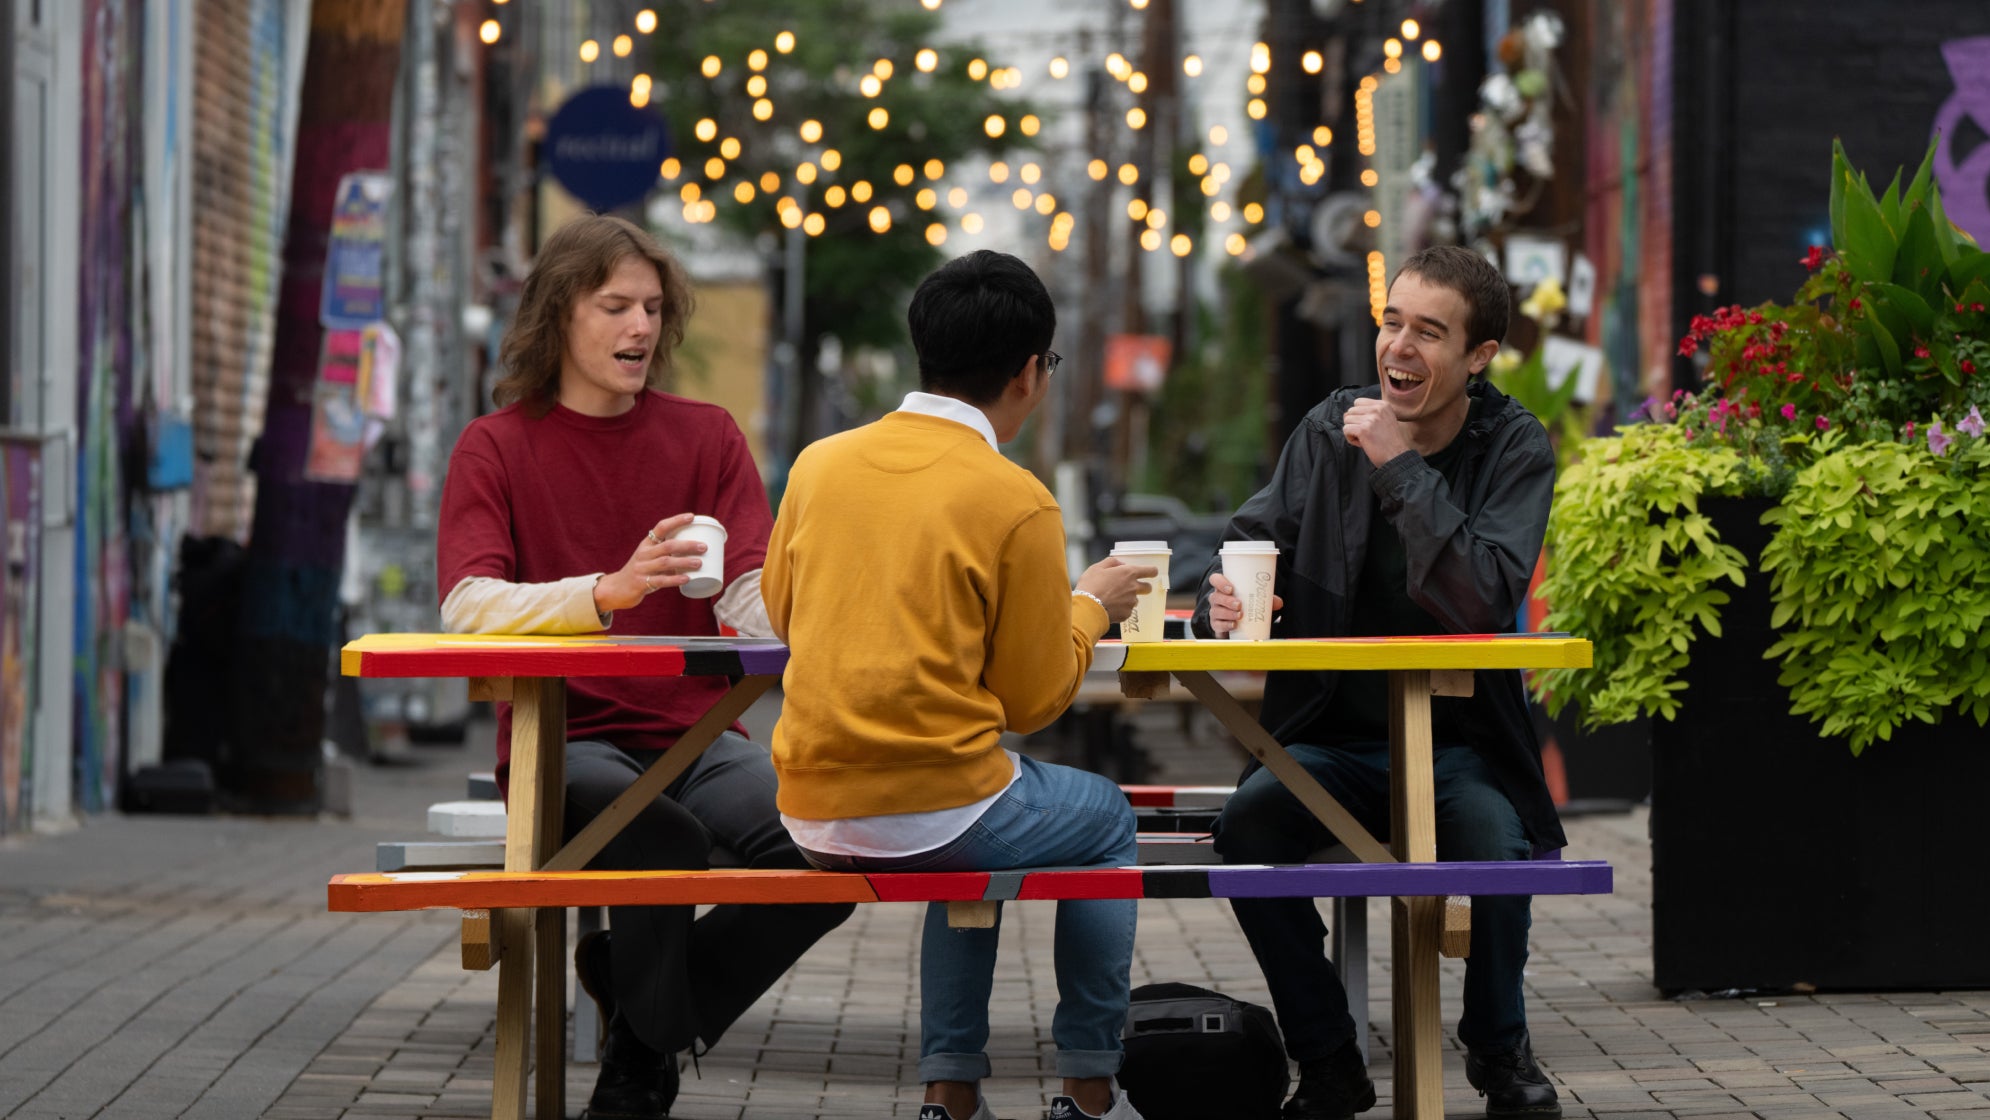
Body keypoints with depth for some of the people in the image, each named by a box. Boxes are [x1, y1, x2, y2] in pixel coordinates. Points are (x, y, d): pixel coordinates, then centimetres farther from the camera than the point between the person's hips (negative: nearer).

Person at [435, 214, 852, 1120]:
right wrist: (610, 591, -32)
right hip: (564, 742, -3)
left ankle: (640, 1022, 1)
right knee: (665, 838, -35)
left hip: (694, 737, 3)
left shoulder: (707, 438, 11)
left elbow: (755, 598, -3)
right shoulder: (496, 448, 2)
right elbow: (469, 609, -15)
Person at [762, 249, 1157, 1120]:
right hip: (936, 812, -5)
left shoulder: (821, 462, 4)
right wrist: (1089, 604, 14)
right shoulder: (1018, 503, -10)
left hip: (811, 814, 5)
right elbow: (1032, 700, -3)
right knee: (1105, 820, 25)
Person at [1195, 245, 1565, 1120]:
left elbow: (1487, 600, -20)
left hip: (1459, 743, -2)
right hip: (1333, 742, 2)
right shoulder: (1329, 432, 4)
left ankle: (1499, 1048, -2)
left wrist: (1402, 469, -20)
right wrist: (1223, 602, -23)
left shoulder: (1514, 448, -4)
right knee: (1249, 825, -29)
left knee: (1492, 835, -34)